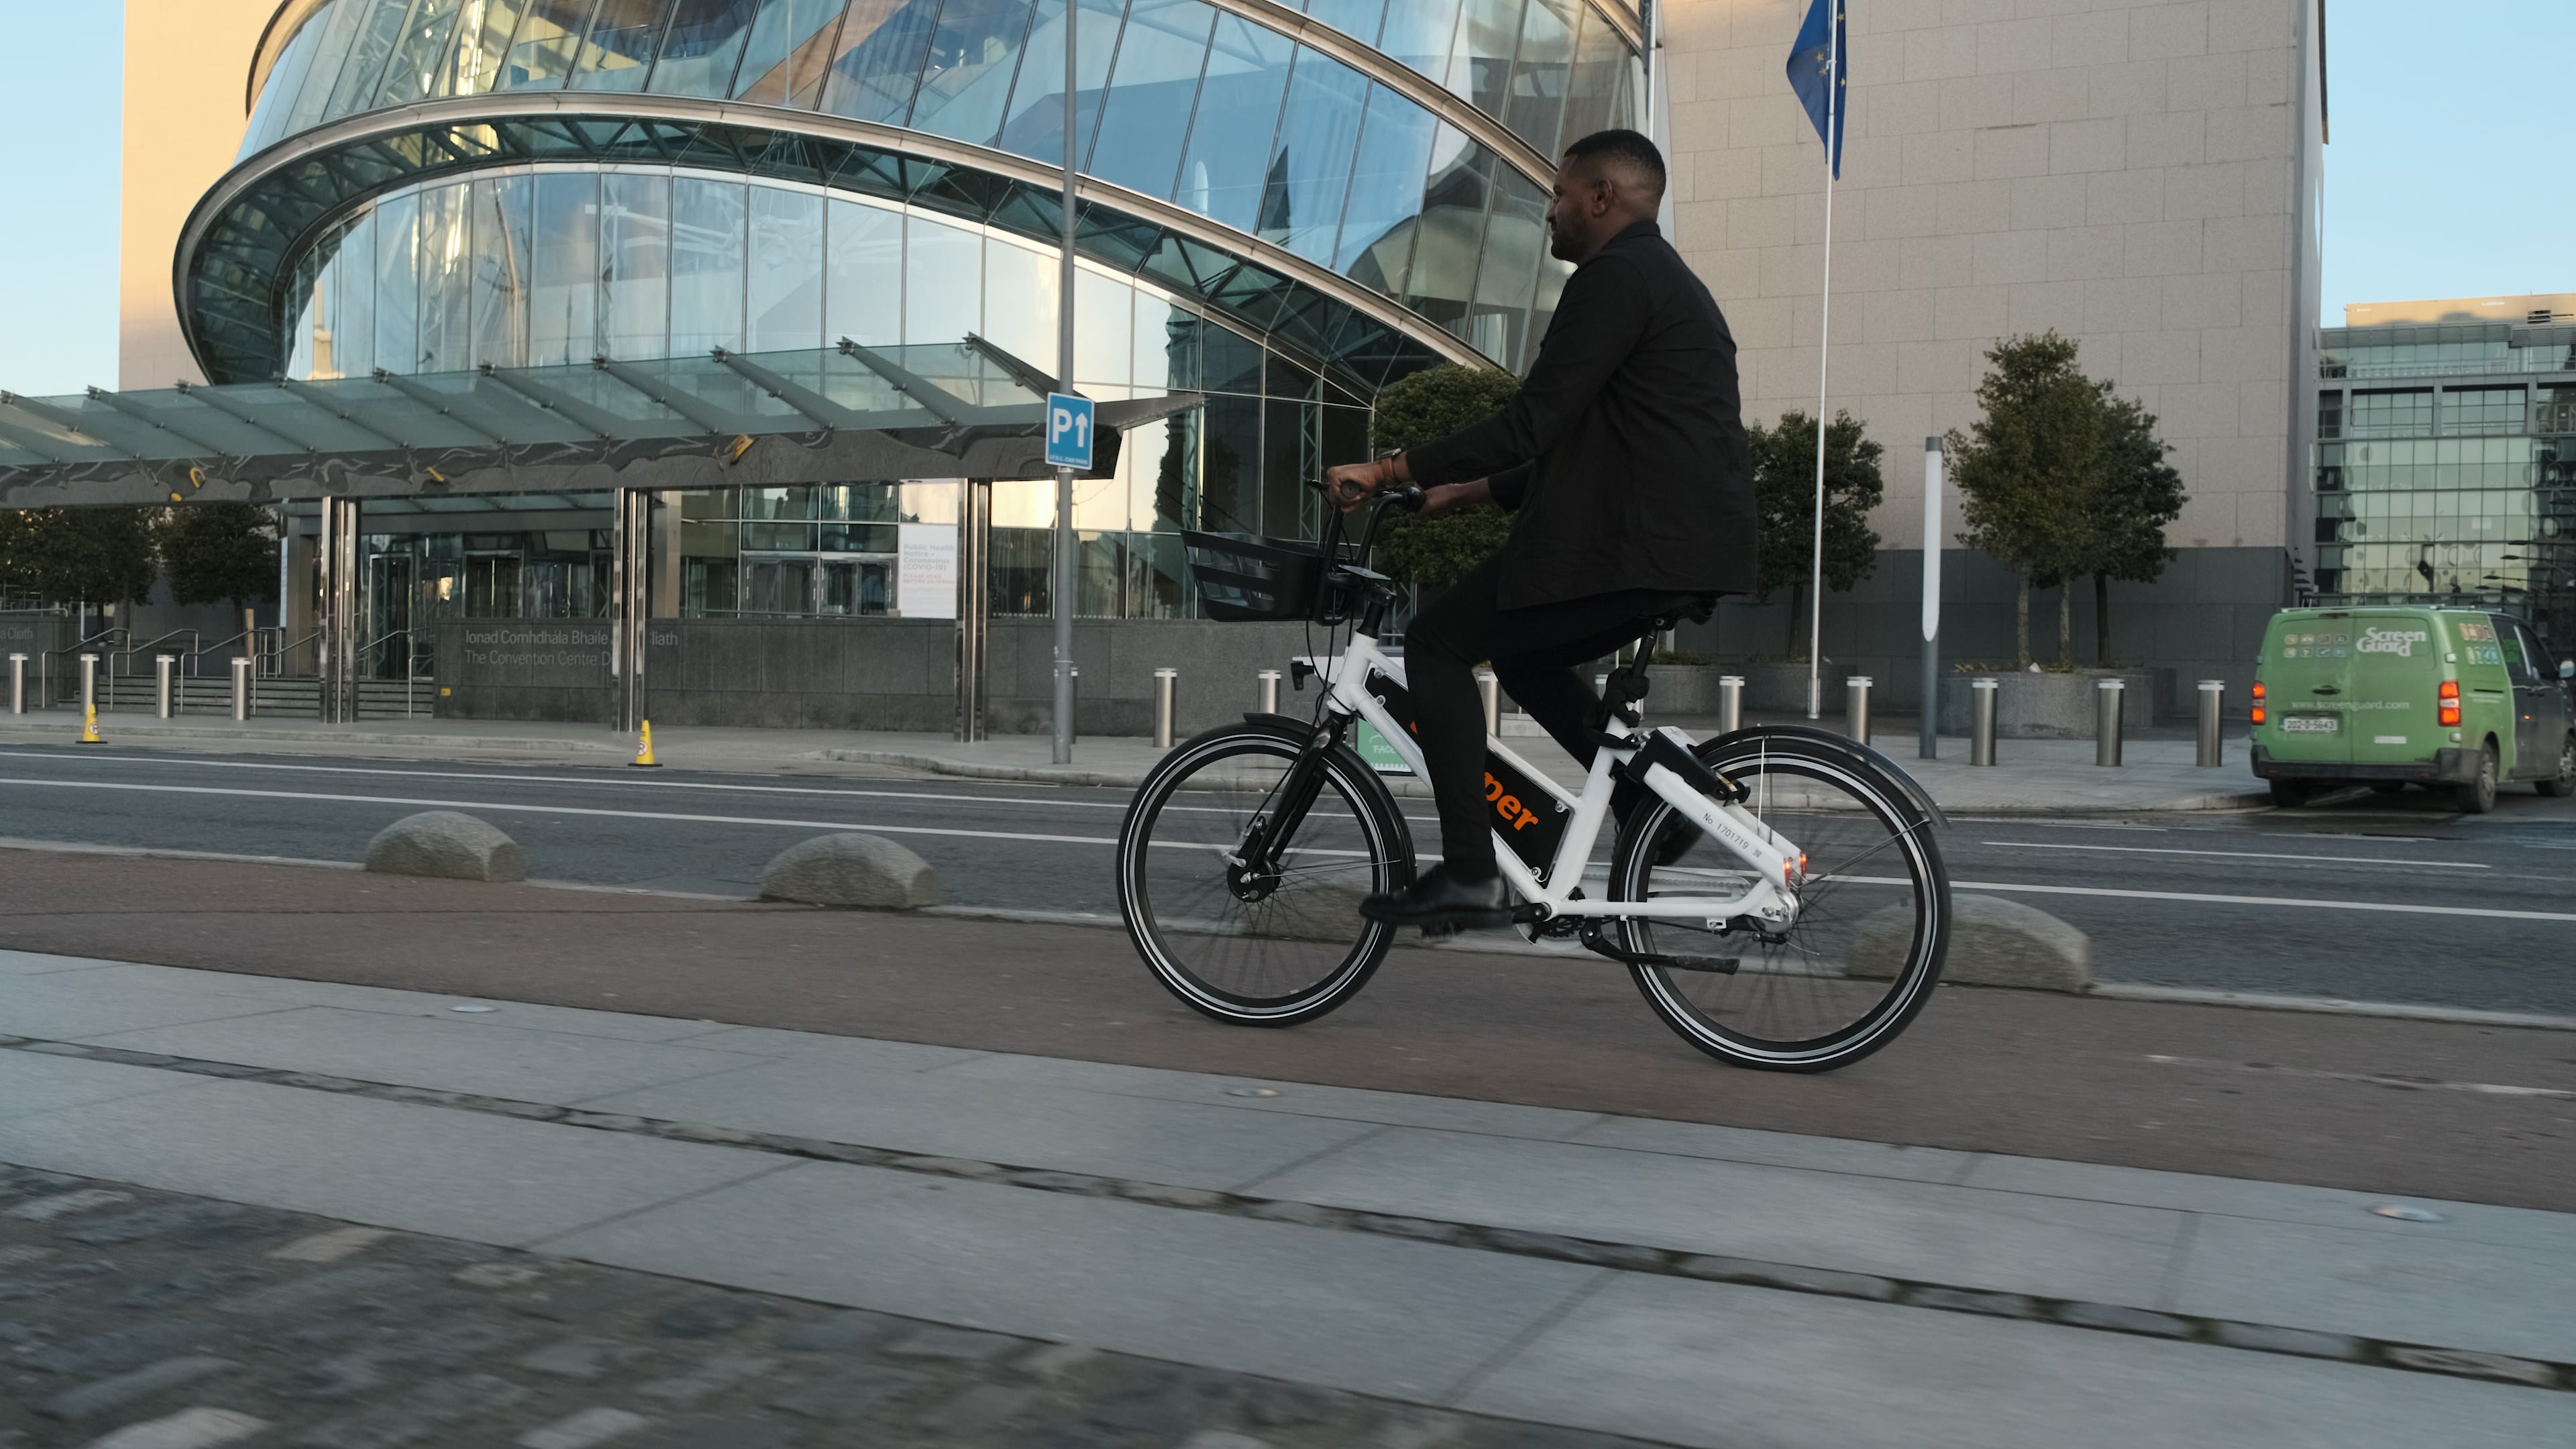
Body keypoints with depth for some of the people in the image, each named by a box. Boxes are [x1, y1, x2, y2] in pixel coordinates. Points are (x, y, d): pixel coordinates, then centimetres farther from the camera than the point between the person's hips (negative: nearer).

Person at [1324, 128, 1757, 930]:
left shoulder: (1617, 277, -10)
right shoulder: (1666, 280, 23)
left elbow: (1534, 421, -18)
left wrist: (1389, 470, -13)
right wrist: (1473, 492, 23)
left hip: (1638, 540, -10)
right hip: (1692, 543, 11)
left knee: (1437, 644, -4)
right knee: (1522, 654, 26)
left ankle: (1469, 877, -7)